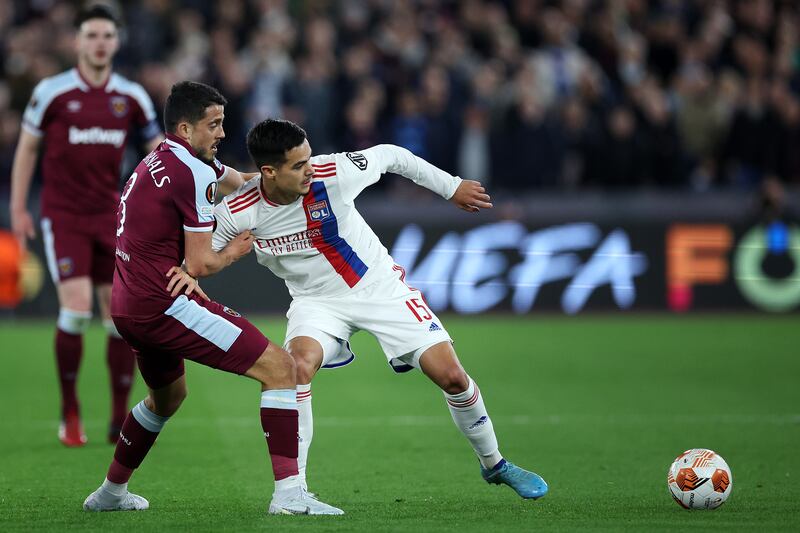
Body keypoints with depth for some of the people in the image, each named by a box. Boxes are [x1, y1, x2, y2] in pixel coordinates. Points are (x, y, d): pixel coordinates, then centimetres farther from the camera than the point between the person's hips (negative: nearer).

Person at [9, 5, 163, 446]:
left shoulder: (131, 97, 3)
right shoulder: (51, 92, -4)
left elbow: (157, 147, 14)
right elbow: (27, 148, 5)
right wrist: (18, 207, 2)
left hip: (111, 216, 3)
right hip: (62, 214, -3)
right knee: (76, 307, -16)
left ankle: (120, 420, 10)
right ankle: (69, 413, 0)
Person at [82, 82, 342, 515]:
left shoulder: (156, 163, 17)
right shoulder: (194, 174, -12)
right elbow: (199, 264, -12)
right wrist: (232, 252, 8)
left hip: (127, 308, 10)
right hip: (164, 304, -10)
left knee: (167, 396, 35)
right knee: (279, 367, -10)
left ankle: (111, 492, 45)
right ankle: (288, 492, -20)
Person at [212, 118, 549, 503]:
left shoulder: (333, 174, -24)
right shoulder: (237, 213, -22)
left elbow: (389, 155, -6)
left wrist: (452, 187, 4)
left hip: (379, 285, 0)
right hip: (316, 299, 0)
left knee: (452, 376, -6)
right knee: (297, 366, -32)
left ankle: (494, 463, 22)